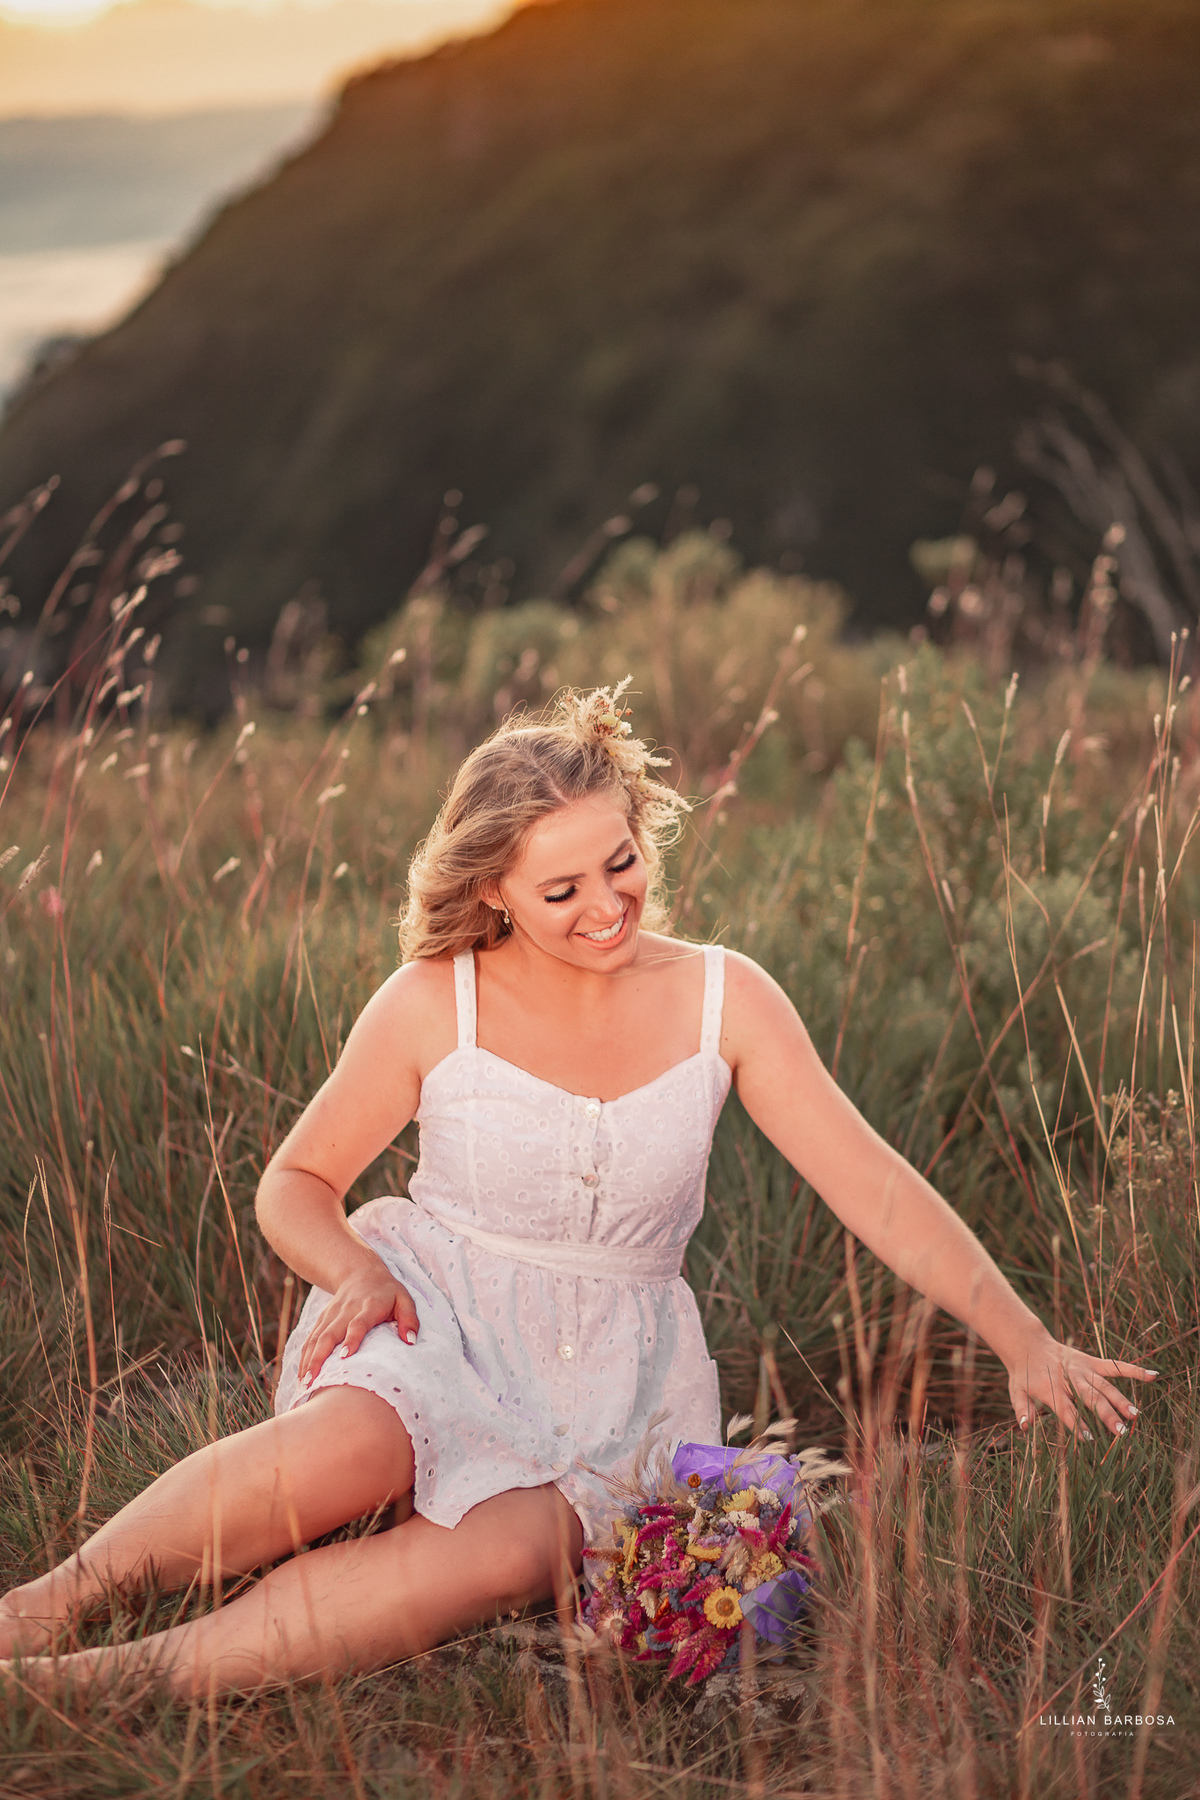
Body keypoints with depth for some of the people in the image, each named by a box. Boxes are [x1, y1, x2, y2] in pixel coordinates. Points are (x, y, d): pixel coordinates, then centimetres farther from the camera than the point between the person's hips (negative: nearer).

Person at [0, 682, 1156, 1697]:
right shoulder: (435, 1003, -5)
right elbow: (296, 1183, 5)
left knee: (510, 1554, -33)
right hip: (436, 1321, -1)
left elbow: (875, 1186, -3)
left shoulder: (721, 1002, -2)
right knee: (348, 1453, -38)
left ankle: (107, 1681, -31)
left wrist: (1023, 1337, -13)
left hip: (614, 1372, 1)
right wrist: (355, 1269, -17)